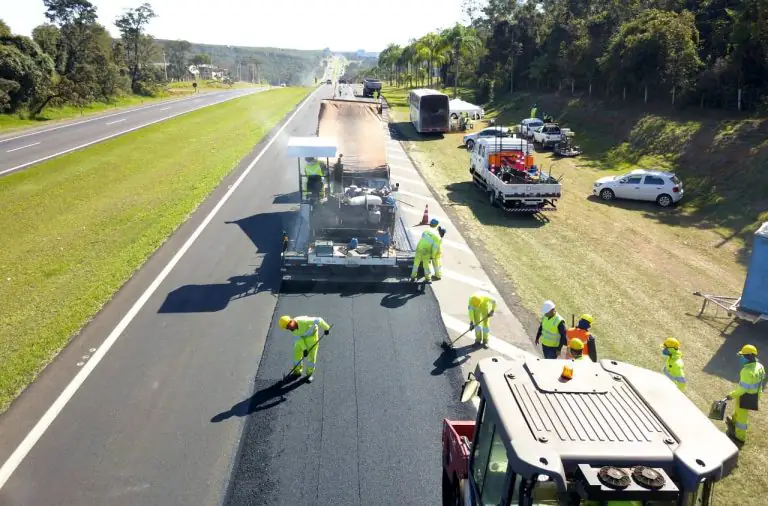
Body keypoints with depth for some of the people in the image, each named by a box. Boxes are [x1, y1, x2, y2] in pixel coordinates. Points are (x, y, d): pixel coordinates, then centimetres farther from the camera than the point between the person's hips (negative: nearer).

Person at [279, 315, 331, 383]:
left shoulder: (303, 321, -41)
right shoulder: (292, 328, -21)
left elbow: (318, 320, -33)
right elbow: (298, 338, -13)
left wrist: (326, 328, -21)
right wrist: (304, 349, -20)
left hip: (312, 334, -4)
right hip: (301, 337, 4)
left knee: (311, 355, -3)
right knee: (297, 353, 3)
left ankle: (309, 374, 15)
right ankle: (297, 372, 24)